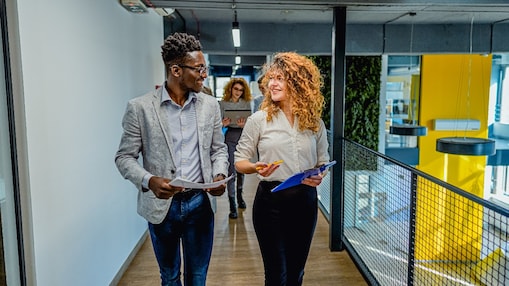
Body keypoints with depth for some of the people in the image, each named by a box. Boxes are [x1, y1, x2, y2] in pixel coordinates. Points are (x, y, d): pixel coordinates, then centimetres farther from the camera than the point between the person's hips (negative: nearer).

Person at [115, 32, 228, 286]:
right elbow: (124, 157, -4)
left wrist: (219, 175, -10)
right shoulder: (140, 107, -8)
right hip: (161, 205, -2)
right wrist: (149, 181, -23)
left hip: (200, 202, 2)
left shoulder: (210, 105, 1)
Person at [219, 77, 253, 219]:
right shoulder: (224, 103, 3)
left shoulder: (246, 103, 5)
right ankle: (232, 205, -2)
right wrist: (223, 123, -19)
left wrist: (243, 124, -21)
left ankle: (239, 195, 35)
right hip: (230, 136, -2)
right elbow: (221, 121, 4)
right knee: (231, 170, -6)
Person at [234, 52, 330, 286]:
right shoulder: (259, 119, -6)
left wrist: (319, 176, -10)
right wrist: (256, 168, -23)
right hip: (271, 200, -2)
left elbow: (323, 161, 11)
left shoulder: (315, 122, 2)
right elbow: (239, 161, -2)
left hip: (305, 200, 3)